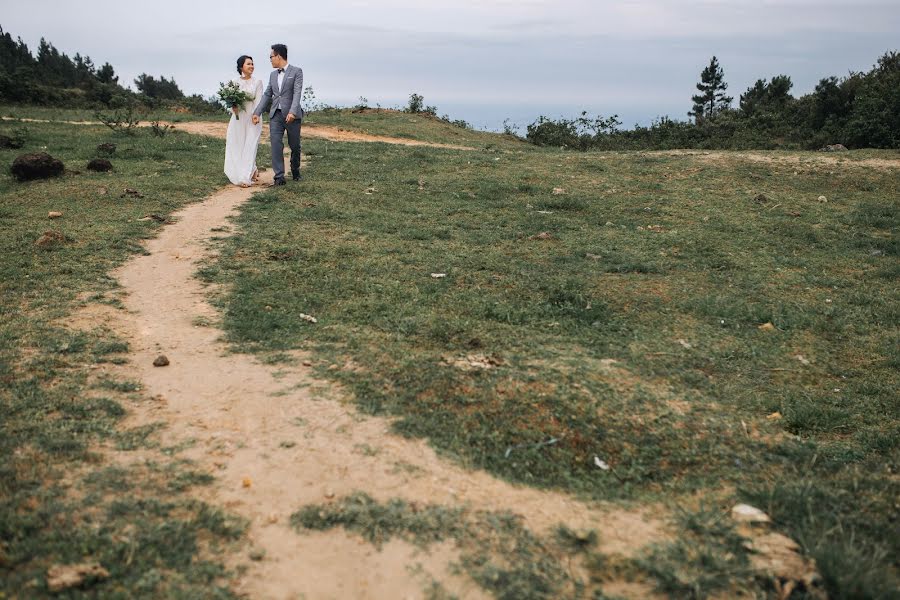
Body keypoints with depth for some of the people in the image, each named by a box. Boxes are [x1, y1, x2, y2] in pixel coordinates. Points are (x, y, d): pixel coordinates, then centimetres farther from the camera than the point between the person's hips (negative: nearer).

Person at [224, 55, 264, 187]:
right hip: (237, 118, 3)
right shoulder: (235, 82, 7)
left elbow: (258, 101, -4)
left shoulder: (257, 82, 1)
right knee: (236, 147, 3)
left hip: (252, 118, -3)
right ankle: (253, 171, 21)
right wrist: (233, 106, -11)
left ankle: (245, 178, -5)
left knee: (249, 147, -7)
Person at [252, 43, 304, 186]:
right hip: (276, 115, 4)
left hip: (292, 115, -4)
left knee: (295, 146, 7)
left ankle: (295, 171, 30)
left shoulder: (296, 71, -2)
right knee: (276, 145, -9)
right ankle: (279, 177, -9)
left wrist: (292, 112, -26)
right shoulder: (273, 75, 15)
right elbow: (267, 95, 18)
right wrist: (257, 112, 11)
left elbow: (297, 93, -13)